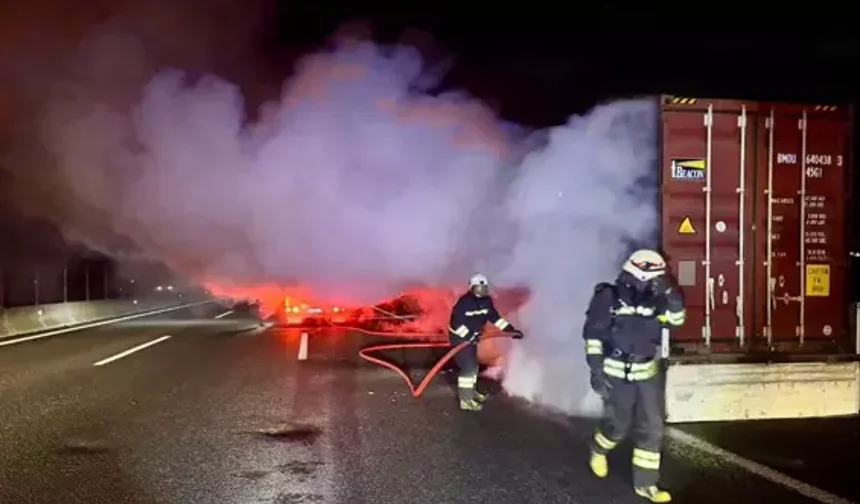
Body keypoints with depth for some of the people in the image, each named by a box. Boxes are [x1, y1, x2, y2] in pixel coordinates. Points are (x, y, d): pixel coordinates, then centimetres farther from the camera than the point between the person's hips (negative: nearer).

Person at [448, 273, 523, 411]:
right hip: (459, 337, -9)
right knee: (468, 366, -14)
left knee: (473, 365, 21)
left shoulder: (487, 301, -4)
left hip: (472, 336, 9)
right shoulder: (464, 302, -27)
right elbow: (455, 322, -30)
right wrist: (468, 335, -38)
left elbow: (494, 317, 6)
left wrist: (510, 329, 1)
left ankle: (471, 391, 40)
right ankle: (465, 400, -8)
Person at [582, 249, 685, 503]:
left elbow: (676, 319, 1)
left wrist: (670, 295, -15)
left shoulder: (654, 300, 2)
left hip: (649, 373, 5)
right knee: (618, 424, 8)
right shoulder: (608, 297, -15)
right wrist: (596, 371, -17)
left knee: (652, 427, 6)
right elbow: (594, 336, -14)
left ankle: (645, 483, 19)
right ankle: (598, 451, 41)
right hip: (618, 374, -5)